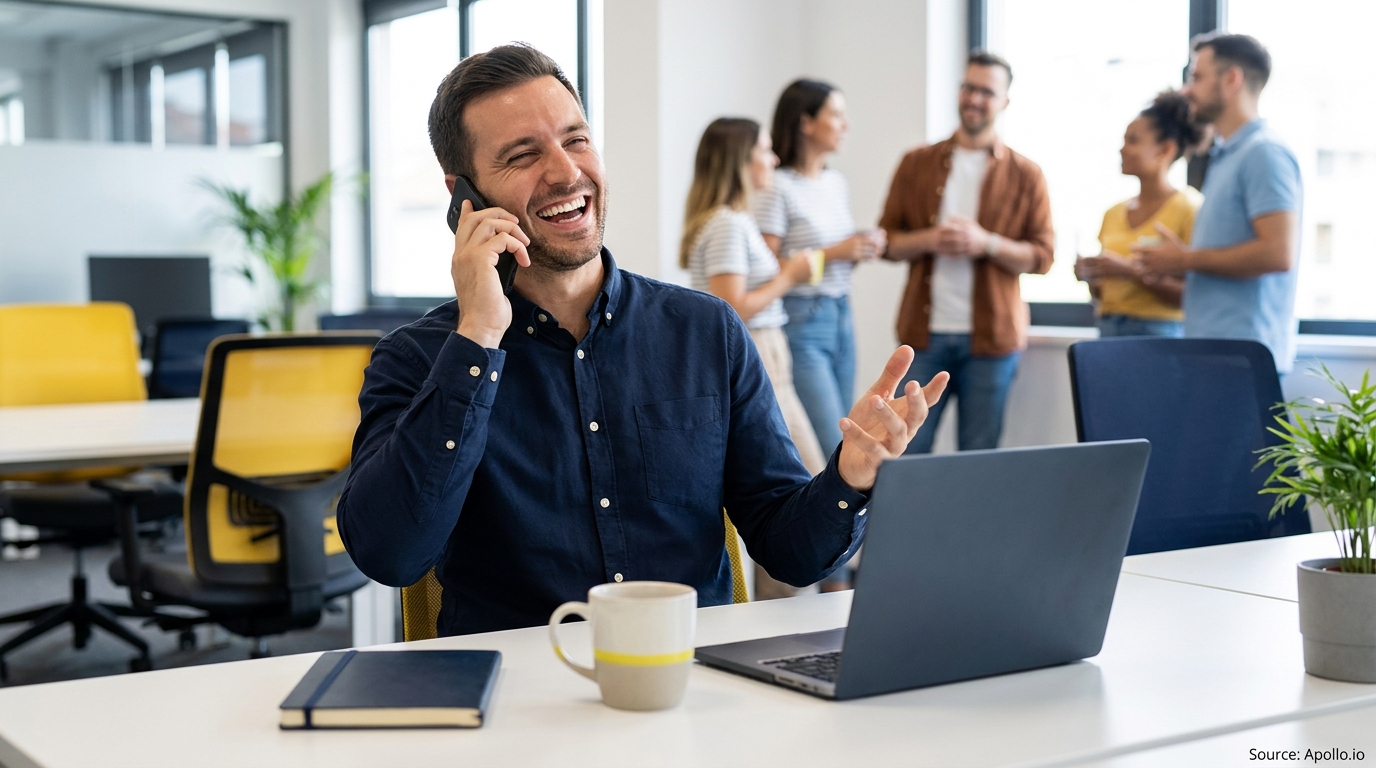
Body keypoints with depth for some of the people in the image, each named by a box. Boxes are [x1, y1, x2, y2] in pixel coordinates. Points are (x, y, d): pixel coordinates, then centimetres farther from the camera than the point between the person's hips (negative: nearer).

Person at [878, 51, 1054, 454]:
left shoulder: (1025, 175, 6)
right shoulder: (917, 164, 11)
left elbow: (1042, 256, 2)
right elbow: (888, 239, 9)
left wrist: (987, 243, -14)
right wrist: (929, 240, -11)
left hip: (991, 336, -1)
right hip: (925, 331, 1)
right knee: (907, 451, 0)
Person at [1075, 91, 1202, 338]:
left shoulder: (1188, 208, -5)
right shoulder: (1114, 214, 12)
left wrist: (1132, 271, -17)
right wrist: (1090, 276, -1)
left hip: (1159, 333, -5)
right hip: (1109, 333, 5)